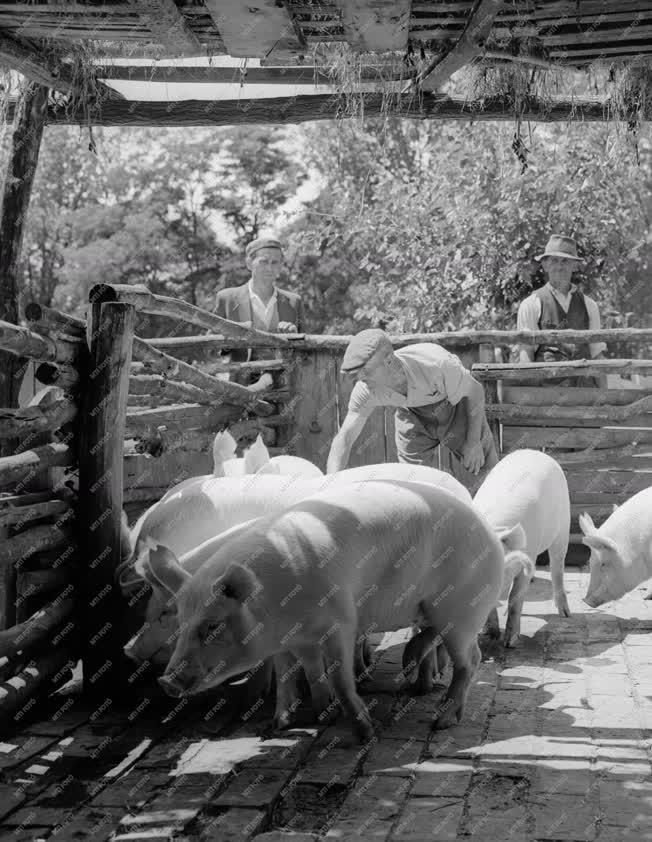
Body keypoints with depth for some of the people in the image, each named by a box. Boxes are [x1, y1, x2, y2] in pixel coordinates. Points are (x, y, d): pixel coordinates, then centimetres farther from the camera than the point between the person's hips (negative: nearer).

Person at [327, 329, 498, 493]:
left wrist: (473, 442, -18)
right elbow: (344, 438, -28)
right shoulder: (366, 389, -31)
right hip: (413, 414, 2)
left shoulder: (436, 363, -41)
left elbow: (475, 391, -23)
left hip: (456, 402, -2)